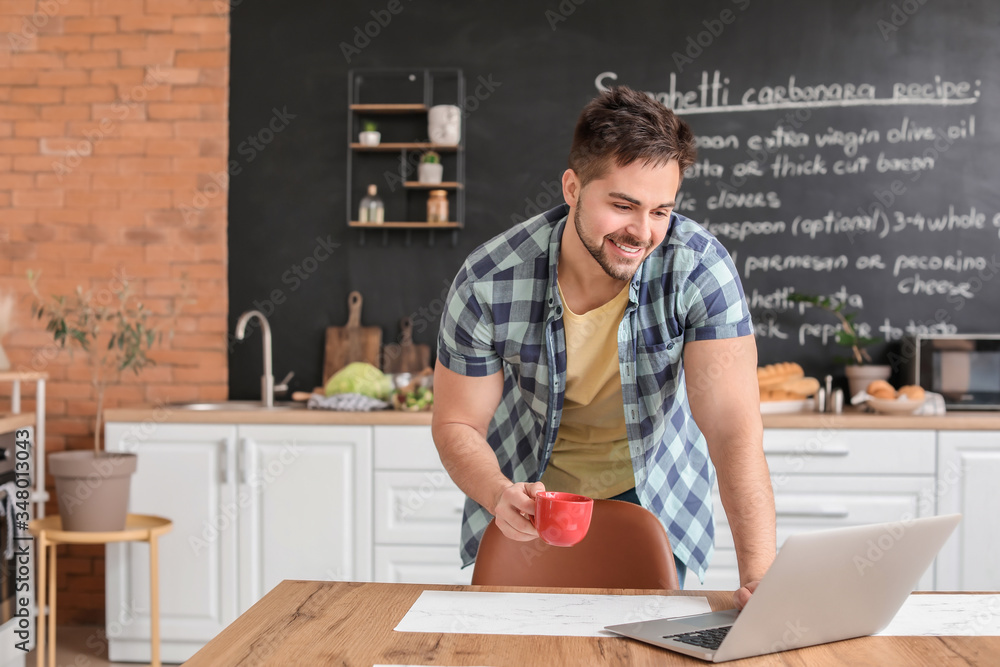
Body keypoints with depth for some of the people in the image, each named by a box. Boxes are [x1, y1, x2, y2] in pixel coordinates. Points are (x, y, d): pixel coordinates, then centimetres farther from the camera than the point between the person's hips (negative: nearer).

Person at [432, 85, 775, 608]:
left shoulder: (700, 266, -26)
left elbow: (734, 425, -31)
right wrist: (500, 497, -34)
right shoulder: (488, 283, -24)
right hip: (527, 494, 0)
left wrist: (759, 573, -42)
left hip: (652, 498, 0)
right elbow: (456, 425, -12)